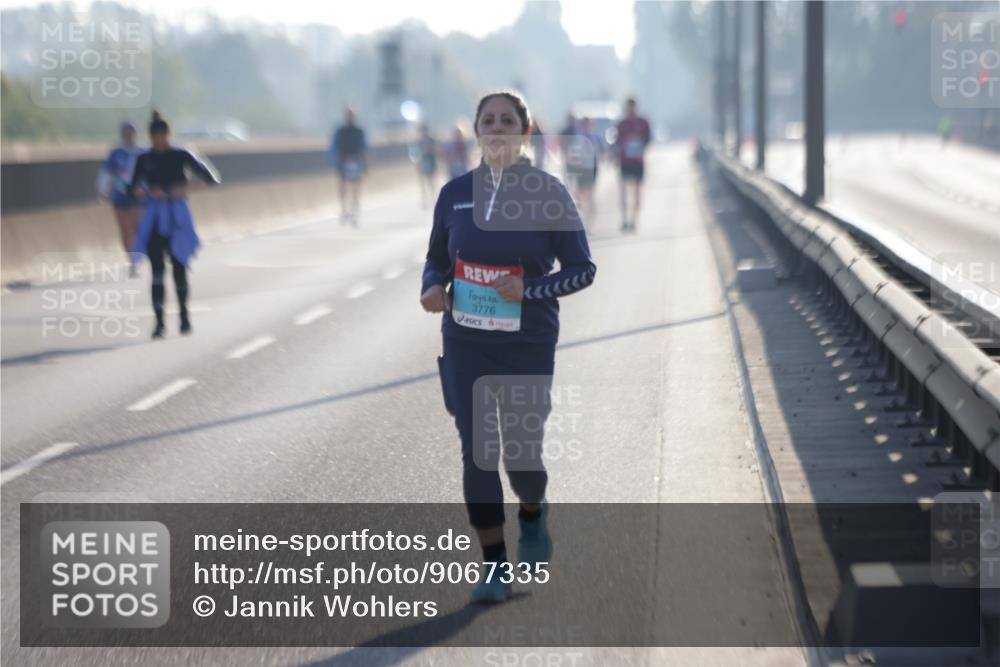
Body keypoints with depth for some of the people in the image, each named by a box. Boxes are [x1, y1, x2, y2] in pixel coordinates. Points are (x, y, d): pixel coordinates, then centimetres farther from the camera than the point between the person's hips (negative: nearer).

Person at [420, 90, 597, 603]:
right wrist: (433, 287, -9)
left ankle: (533, 514, 38)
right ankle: (494, 568, 11)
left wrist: (530, 289, -18)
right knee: (477, 455, 0)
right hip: (466, 346, 2)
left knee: (522, 455, 2)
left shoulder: (549, 194, -5)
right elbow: (437, 259, 14)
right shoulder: (455, 194, 3)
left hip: (529, 347, -2)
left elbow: (582, 269, -2)